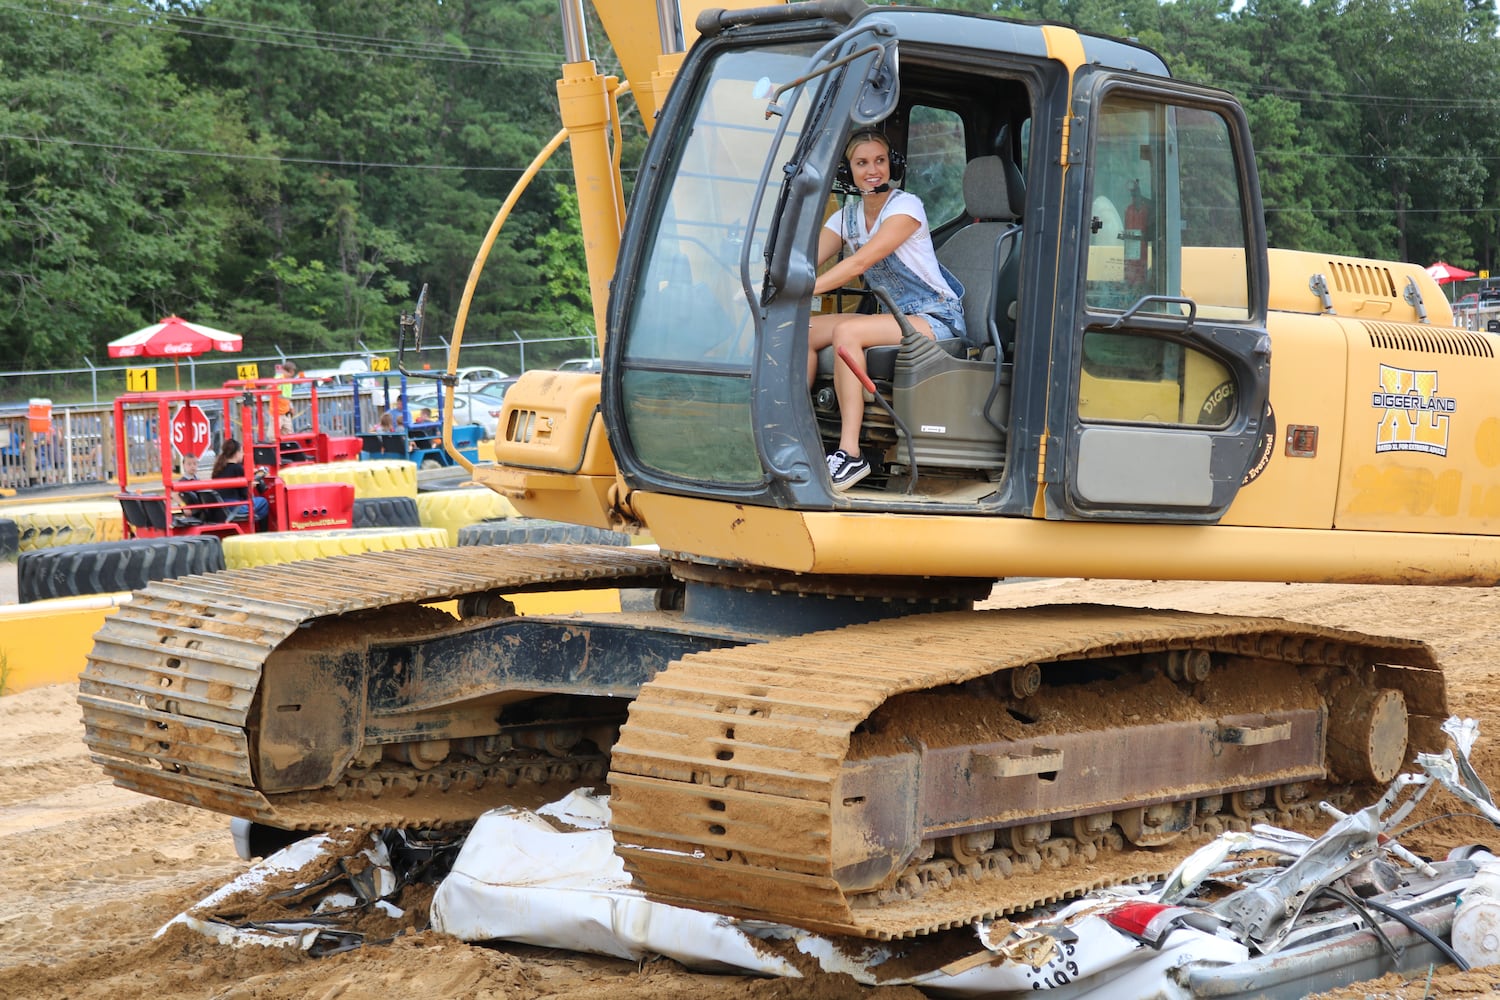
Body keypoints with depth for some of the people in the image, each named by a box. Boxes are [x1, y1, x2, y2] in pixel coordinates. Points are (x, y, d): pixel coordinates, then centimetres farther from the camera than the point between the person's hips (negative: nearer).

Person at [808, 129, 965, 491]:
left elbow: (861, 262, -25)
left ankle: (850, 453, -33)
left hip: (936, 319, -7)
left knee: (846, 331, -31)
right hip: (893, 316, 7)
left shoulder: (906, 206, -13)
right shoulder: (846, 217, 9)